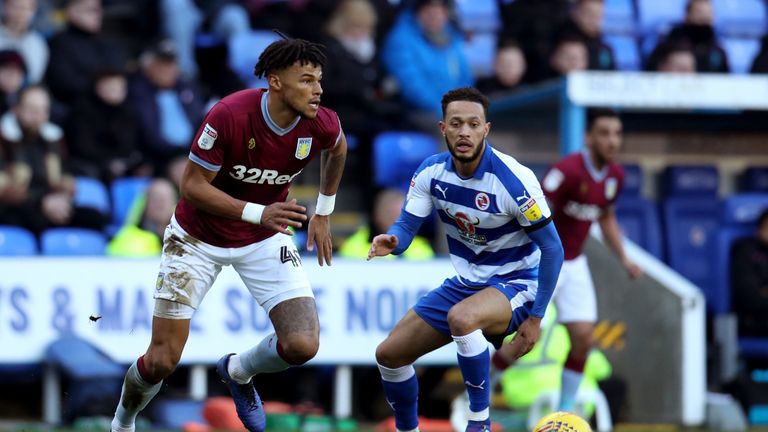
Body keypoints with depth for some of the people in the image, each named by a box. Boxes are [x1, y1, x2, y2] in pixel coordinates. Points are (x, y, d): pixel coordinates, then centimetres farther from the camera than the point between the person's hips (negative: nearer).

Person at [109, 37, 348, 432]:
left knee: (303, 346, -15)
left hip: (264, 237, 3)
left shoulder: (321, 125, -18)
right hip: (199, 236, -3)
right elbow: (192, 185, -24)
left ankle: (238, 371, 19)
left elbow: (337, 149, 9)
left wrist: (323, 213, 14)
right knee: (161, 361, -4)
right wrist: (258, 213, -35)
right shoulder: (229, 115, -31)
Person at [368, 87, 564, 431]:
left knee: (462, 317, -39)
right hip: (464, 283, 6)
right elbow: (406, 226, -5)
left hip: (515, 285, -6)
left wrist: (536, 318, -16)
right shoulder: (431, 172, -7)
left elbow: (552, 249, -16)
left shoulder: (513, 179, -22)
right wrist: (390, 241, -31)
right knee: (389, 354, 1)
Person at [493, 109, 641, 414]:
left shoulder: (615, 176, 1)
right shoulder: (568, 170, -23)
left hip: (574, 264, 7)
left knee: (583, 337, -3)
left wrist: (624, 260, 12)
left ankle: (565, 412, 11)